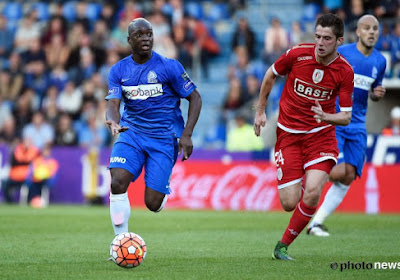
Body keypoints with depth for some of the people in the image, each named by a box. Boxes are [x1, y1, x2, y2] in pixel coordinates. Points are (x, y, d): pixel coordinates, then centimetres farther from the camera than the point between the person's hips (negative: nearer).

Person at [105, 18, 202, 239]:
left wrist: (186, 135, -11)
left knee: (152, 203, -8)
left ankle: (164, 189, 30)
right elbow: (113, 105, -5)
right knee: (117, 183, -23)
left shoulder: (169, 67, -6)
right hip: (131, 132, 2)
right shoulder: (119, 70, 2)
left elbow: (195, 98, 0)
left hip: (163, 137, -2)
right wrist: (113, 122, -30)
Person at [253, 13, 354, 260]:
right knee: (290, 203, -9)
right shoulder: (297, 54, -11)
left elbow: (346, 117, -6)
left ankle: (283, 246, 0)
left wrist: (326, 117, -27)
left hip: (321, 135, 0)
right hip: (288, 135, 0)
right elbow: (270, 76, 9)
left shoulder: (345, 71, -9)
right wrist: (260, 111, 14)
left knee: (312, 194, -20)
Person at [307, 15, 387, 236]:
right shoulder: (340, 54, -8)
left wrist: (378, 94, 0)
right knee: (337, 173, -20)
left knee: (348, 177, -5)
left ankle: (316, 222, 3)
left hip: (357, 126, 5)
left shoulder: (380, 61, 8)